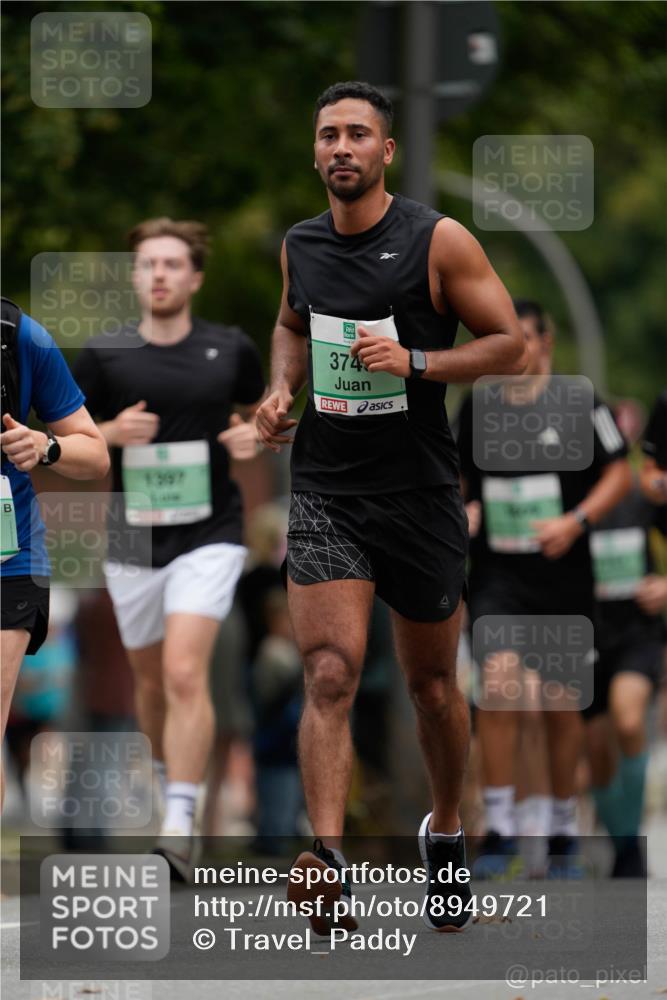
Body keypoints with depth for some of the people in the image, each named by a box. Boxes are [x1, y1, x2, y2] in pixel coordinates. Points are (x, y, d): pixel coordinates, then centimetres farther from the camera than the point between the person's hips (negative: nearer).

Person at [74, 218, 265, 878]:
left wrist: (253, 436, -5)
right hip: (133, 544, 2)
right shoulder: (103, 356, -2)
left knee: (185, 673, -18)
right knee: (150, 680, 14)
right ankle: (170, 771, 43)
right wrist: (112, 432, -15)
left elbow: (254, 410, 18)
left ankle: (180, 825, -21)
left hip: (209, 537, -2)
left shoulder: (231, 350, -1)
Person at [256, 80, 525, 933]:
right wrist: (282, 389, 9)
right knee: (329, 675, -16)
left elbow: (509, 344, -5)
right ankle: (329, 861, -26)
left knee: (432, 687, 13)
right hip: (324, 490, 2)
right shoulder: (300, 246, 7)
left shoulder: (439, 242, -7)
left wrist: (416, 363, -19)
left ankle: (445, 832, 38)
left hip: (419, 493, -2)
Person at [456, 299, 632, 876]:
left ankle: (564, 830, 21)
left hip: (563, 576, -1)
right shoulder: (476, 409, 7)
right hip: (497, 574, 1)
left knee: (561, 703, 5)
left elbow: (619, 473, -1)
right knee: (497, 685, -17)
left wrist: (577, 521, -14)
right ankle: (500, 829, -13)